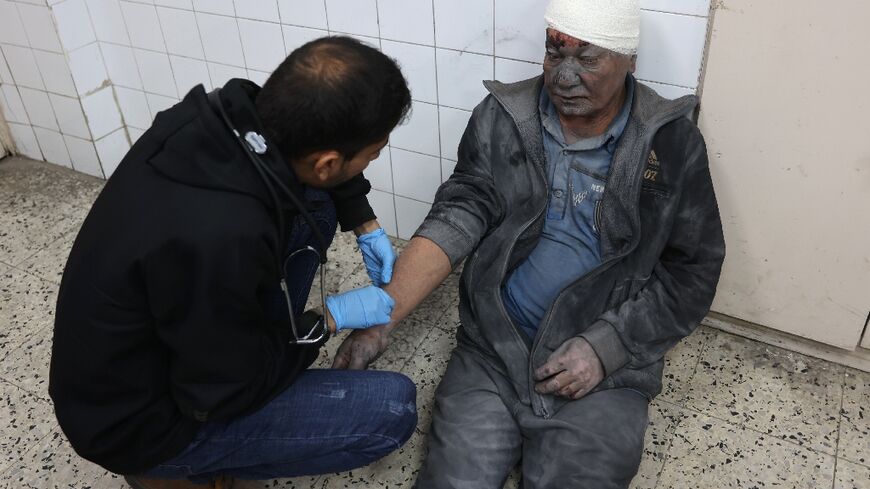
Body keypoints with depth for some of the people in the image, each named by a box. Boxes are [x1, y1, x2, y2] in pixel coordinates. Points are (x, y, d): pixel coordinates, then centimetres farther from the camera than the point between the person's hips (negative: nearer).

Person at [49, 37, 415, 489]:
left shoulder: (234, 113, -18)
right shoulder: (219, 236, -41)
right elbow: (225, 393, -23)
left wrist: (366, 226, 5)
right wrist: (330, 317, -13)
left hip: (157, 339, 7)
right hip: (140, 418, -7)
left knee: (314, 202, 3)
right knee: (394, 407, -13)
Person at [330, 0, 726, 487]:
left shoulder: (673, 144, -4)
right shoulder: (500, 119, 0)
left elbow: (693, 273, -1)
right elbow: (458, 216, -8)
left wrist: (605, 347, -12)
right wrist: (382, 316, -21)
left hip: (606, 371, -1)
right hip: (493, 353, 2)